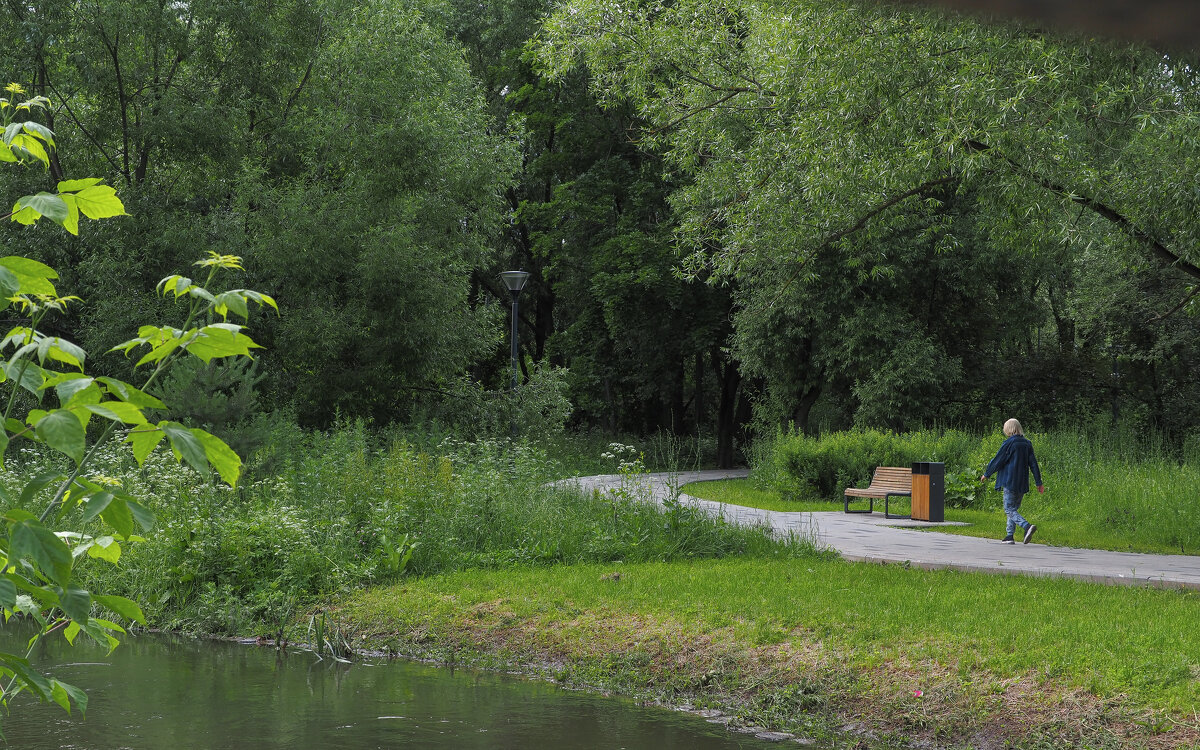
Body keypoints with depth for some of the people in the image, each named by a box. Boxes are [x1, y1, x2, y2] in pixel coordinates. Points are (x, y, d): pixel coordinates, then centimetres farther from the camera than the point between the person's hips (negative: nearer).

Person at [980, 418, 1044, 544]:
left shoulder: (1009, 443, -12)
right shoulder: (1027, 444, 8)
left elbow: (997, 461, -7)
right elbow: (1033, 464, 9)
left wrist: (986, 474, 6)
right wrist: (1039, 483, 12)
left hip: (1010, 482, -7)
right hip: (1022, 484, 7)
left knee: (1009, 509, -4)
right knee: (1014, 509, 16)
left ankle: (1027, 526, -24)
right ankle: (1009, 536, 15)